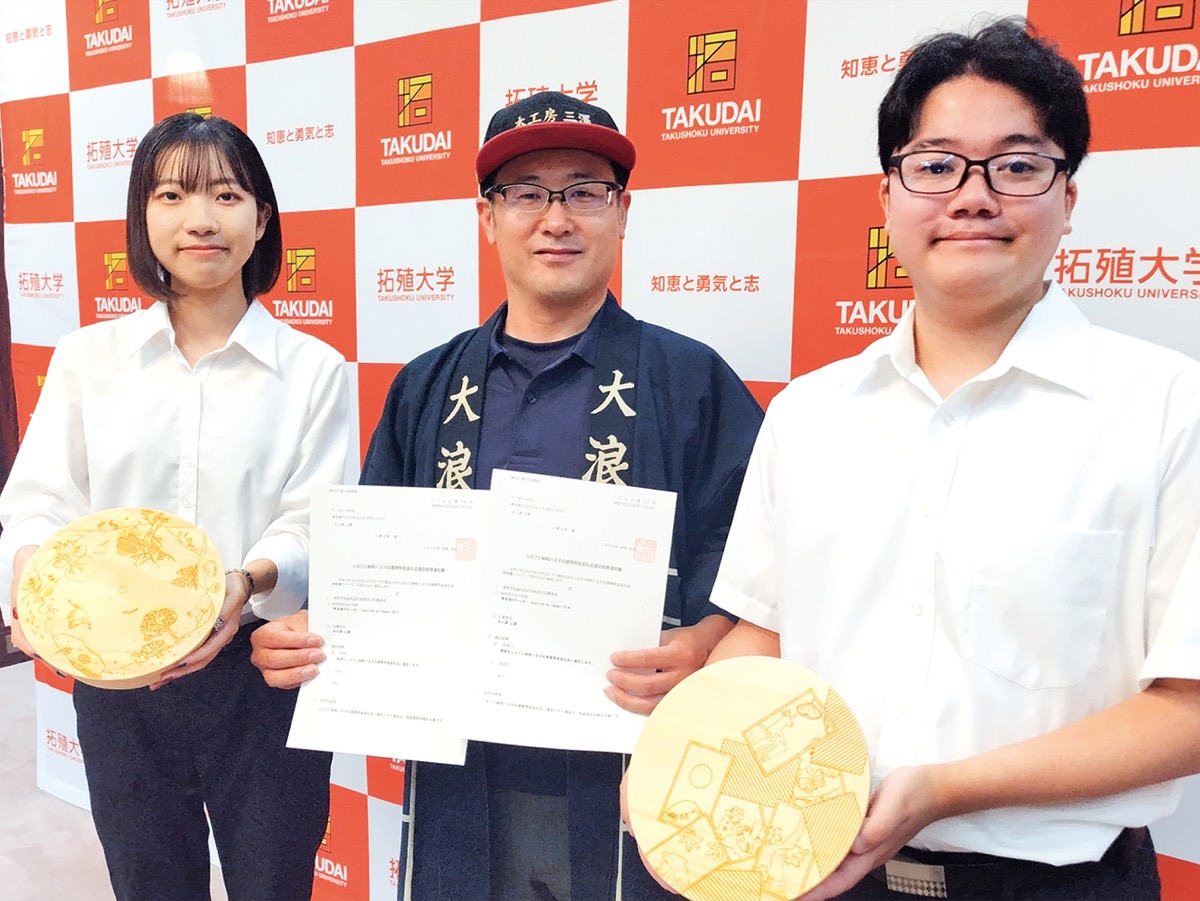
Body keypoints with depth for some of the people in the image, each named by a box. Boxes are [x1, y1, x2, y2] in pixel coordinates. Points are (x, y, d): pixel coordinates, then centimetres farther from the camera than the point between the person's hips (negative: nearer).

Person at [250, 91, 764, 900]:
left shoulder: (693, 381, -5)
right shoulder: (427, 388, 7)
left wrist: (695, 650, -27)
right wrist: (303, 637, -7)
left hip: (622, 782, -3)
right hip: (458, 784, 3)